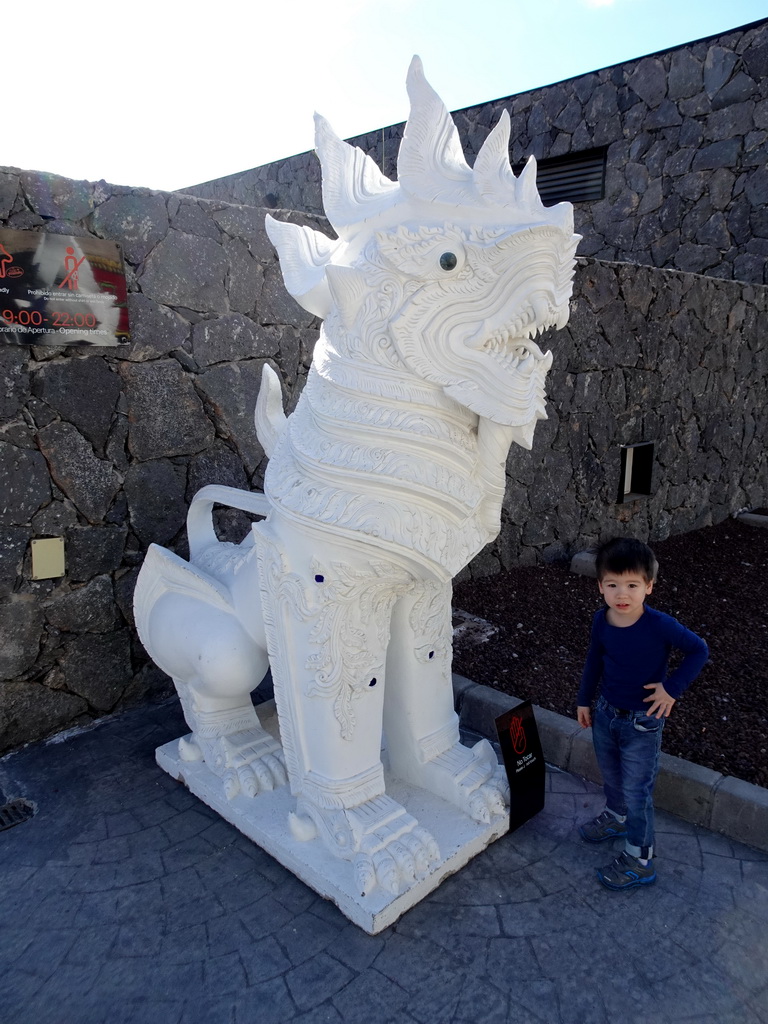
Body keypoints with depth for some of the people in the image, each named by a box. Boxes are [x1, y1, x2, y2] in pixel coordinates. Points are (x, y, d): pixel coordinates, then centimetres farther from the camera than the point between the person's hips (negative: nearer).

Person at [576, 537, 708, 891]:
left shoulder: (660, 625, -26)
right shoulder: (601, 620, -11)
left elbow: (698, 651, -13)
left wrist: (672, 687, -19)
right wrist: (584, 699, 13)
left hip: (642, 723, -5)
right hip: (606, 714, 5)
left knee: (636, 792, 7)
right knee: (611, 777, 27)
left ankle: (639, 861, 26)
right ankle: (616, 817, 55)